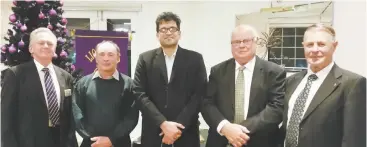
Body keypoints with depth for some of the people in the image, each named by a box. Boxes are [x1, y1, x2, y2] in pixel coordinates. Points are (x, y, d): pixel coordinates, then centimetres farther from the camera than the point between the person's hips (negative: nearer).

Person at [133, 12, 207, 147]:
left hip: (186, 134, 0)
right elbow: (140, 94, -4)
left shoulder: (195, 59, 2)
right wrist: (163, 124, -14)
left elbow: (199, 95, -4)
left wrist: (179, 126, -13)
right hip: (153, 133, 0)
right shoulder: (145, 59, 3)